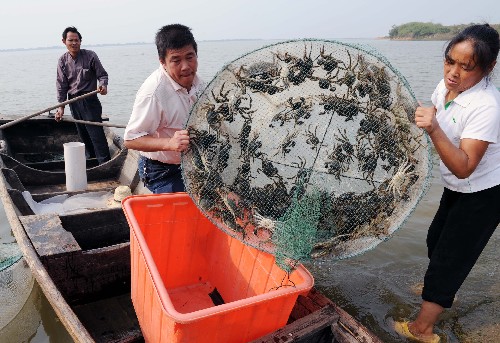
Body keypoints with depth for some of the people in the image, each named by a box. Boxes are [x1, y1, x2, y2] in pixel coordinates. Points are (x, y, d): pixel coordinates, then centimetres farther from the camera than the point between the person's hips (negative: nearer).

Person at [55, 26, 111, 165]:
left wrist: (103, 85, -25)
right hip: (74, 101, 5)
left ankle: (105, 162, -7)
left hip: (89, 100, -4)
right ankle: (92, 158, 24)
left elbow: (102, 74, -2)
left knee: (96, 132, -10)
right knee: (83, 133, 11)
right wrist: (61, 106, 0)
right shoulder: (62, 61, 4)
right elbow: (61, 85, 4)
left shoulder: (90, 56, -6)